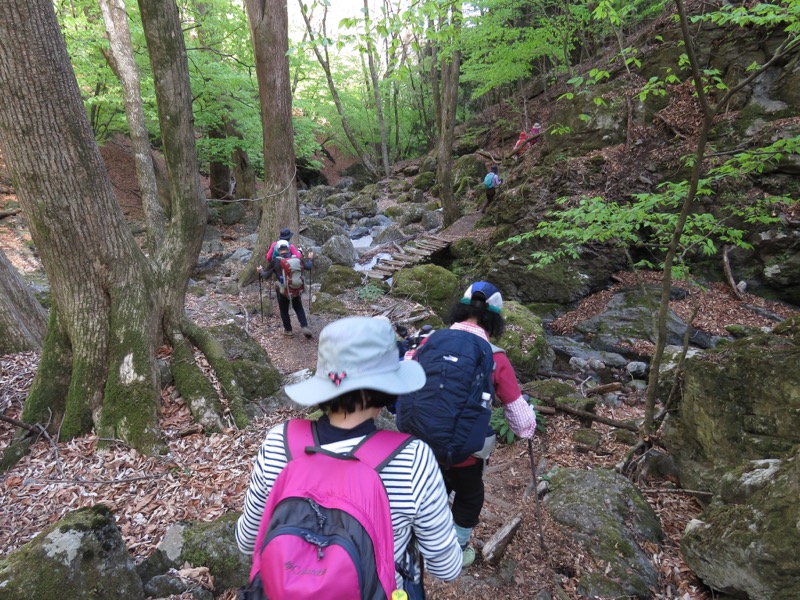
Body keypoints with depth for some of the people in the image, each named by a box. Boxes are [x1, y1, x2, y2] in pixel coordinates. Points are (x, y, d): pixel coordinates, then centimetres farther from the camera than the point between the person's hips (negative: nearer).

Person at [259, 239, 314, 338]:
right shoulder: (296, 258, -4)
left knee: (284, 311, 18)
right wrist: (310, 259, 30)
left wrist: (260, 271, 20)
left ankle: (288, 331, 25)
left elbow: (266, 276, -2)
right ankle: (304, 327, 5)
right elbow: (308, 267, 11)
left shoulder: (275, 261, -10)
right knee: (299, 309, 20)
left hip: (283, 291, -2)